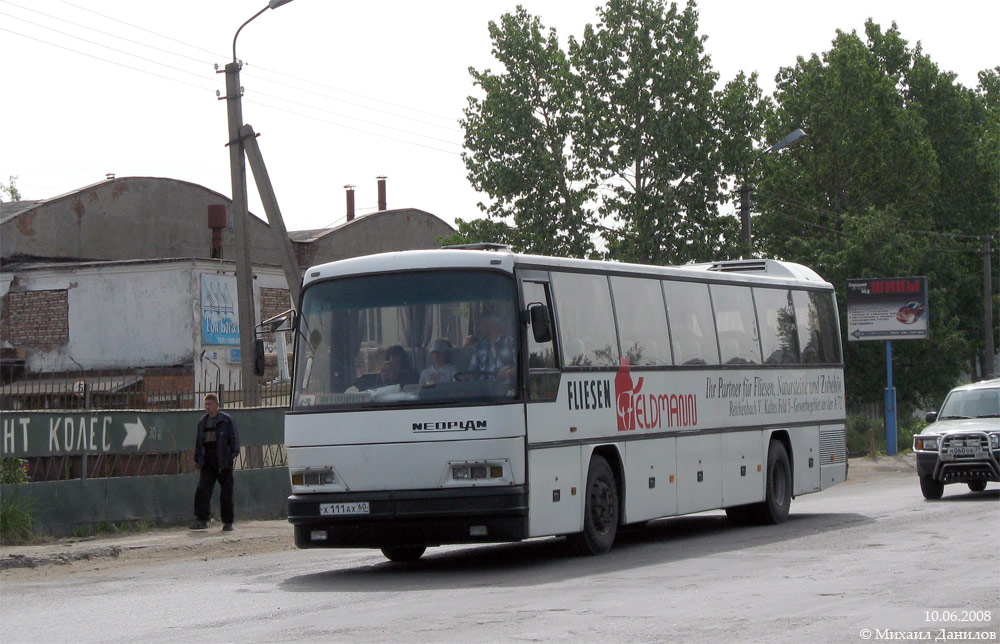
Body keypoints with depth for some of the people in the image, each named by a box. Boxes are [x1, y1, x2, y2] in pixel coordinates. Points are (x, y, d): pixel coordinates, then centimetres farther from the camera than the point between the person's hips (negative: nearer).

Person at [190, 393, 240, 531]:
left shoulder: (226, 420, 1)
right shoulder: (203, 421, 16)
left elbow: (234, 438, -1)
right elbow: (198, 441, 22)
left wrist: (233, 454, -12)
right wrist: (197, 459, 16)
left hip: (223, 460, -4)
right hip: (208, 460, 4)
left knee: (226, 491, 0)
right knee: (202, 489, -10)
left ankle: (228, 522, 7)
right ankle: (201, 520, -12)